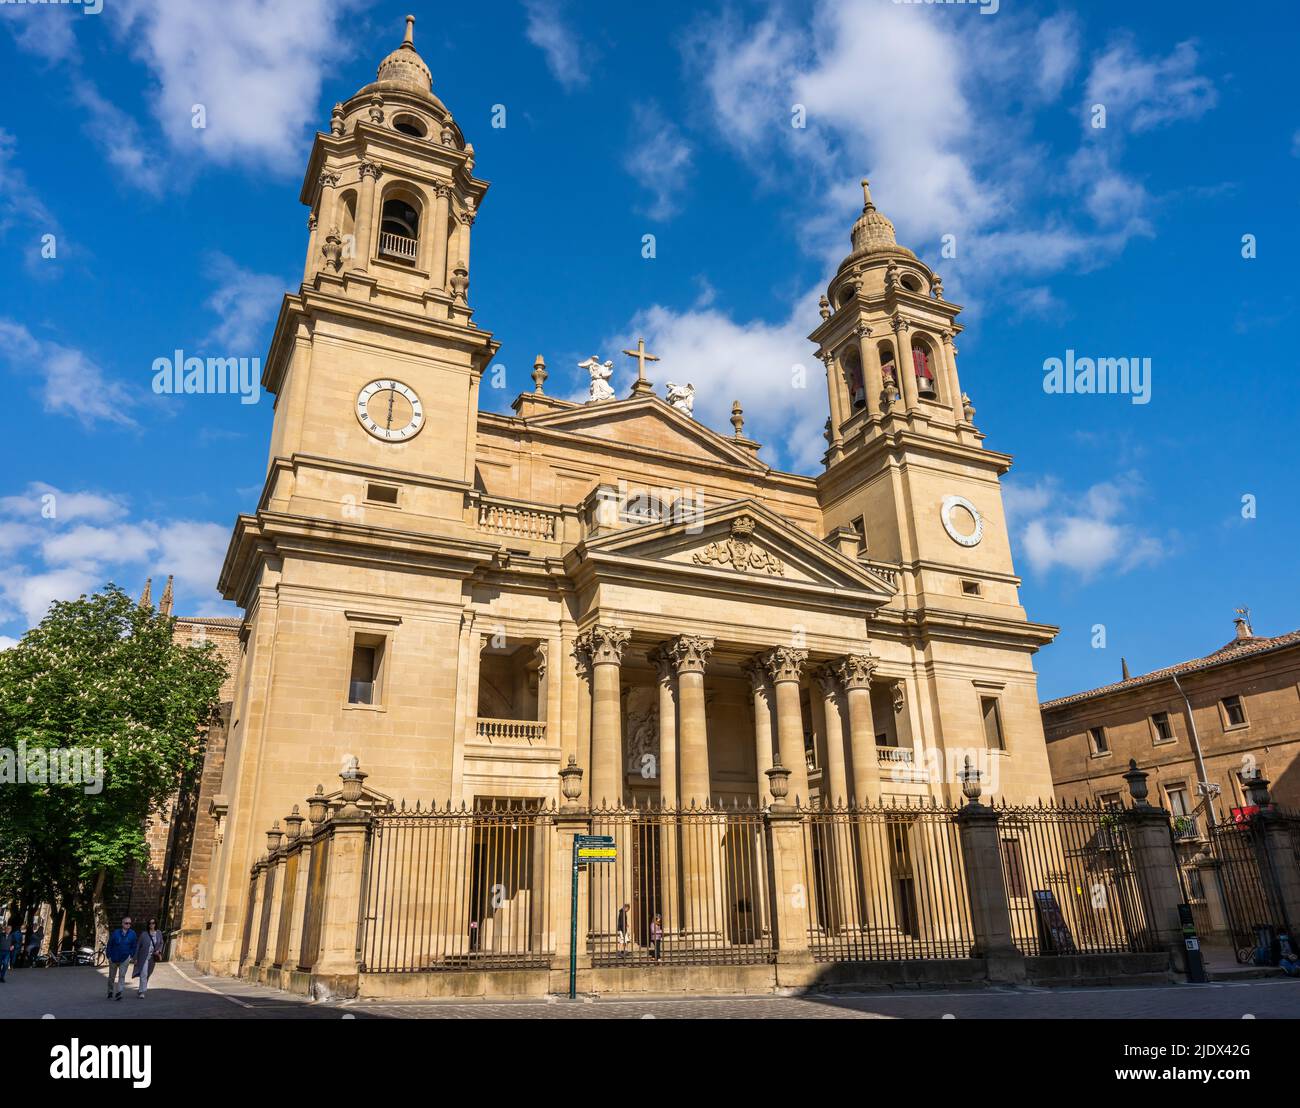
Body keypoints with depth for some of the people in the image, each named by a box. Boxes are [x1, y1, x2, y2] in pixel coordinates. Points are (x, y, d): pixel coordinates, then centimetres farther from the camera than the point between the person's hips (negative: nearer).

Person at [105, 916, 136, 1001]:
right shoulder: (115, 933, -11)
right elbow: (109, 945, -4)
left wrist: (131, 956, -3)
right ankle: (110, 992, 32)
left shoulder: (132, 934, -5)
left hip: (125, 959, 0)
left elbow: (134, 946, 4)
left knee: (122, 975, -11)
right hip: (114, 958, 0)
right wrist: (109, 956, -6)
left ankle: (118, 993, -12)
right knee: (112, 976, 14)